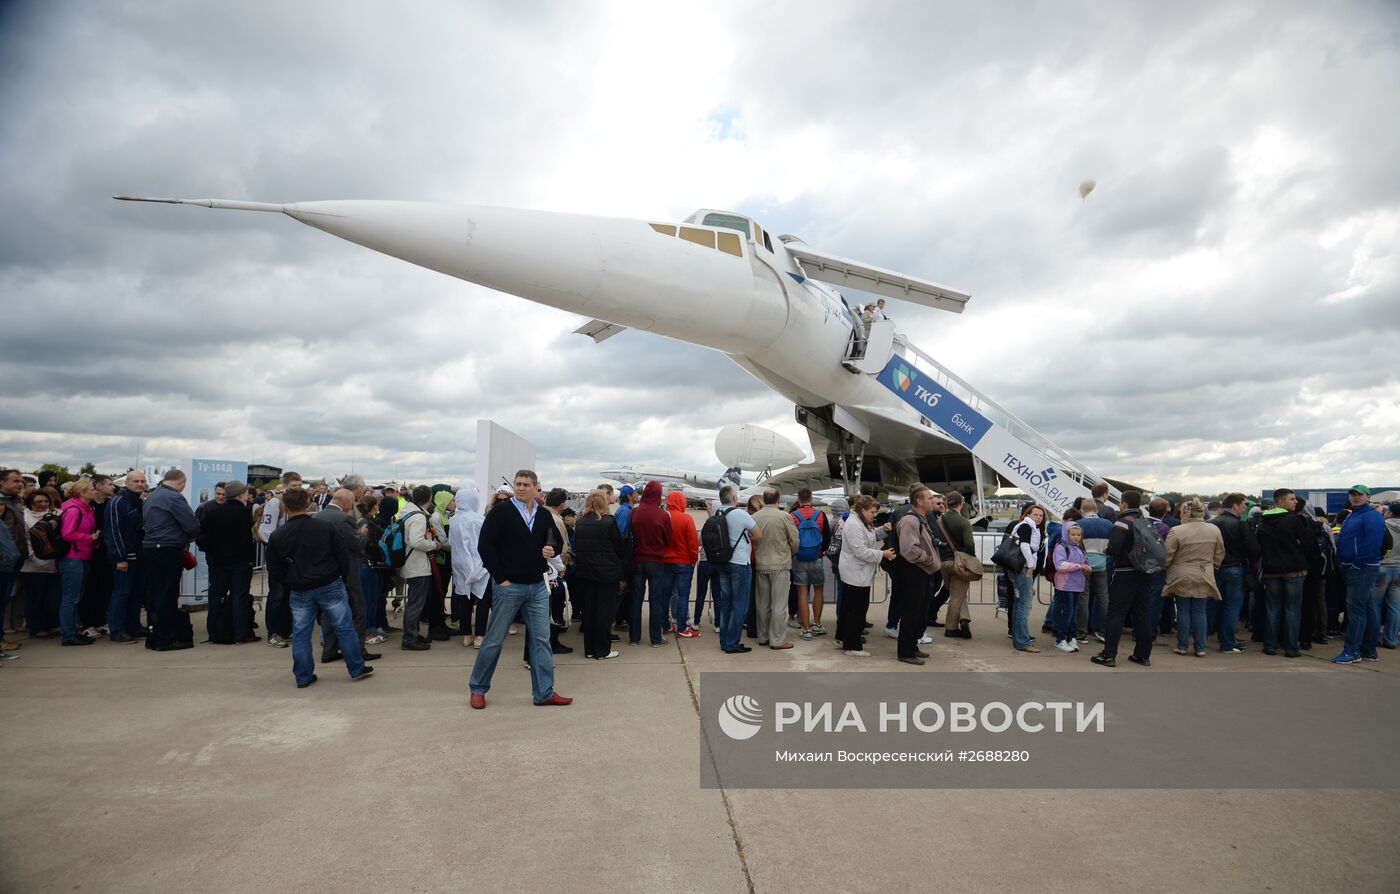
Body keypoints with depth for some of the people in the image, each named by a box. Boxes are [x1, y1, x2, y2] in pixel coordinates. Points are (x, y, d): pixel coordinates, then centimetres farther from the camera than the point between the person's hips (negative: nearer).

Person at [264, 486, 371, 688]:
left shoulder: (277, 536, -4)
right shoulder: (326, 527, -8)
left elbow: (274, 571, 2)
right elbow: (344, 556, -5)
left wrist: (289, 586, 17)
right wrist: (342, 579, 10)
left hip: (299, 592, 1)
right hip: (331, 586, -1)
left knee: (300, 635, 12)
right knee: (345, 628, 7)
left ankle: (303, 677, 17)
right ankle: (357, 669, 14)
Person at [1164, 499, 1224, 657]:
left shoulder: (1176, 531, -15)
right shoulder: (1214, 530, -1)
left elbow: (1167, 557, -10)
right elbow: (1219, 555, 8)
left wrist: (1166, 568, 9)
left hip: (1181, 578, -3)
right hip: (1204, 579, 3)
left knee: (1183, 612, 7)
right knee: (1200, 612, 10)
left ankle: (1182, 646, 13)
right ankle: (1200, 648, 12)